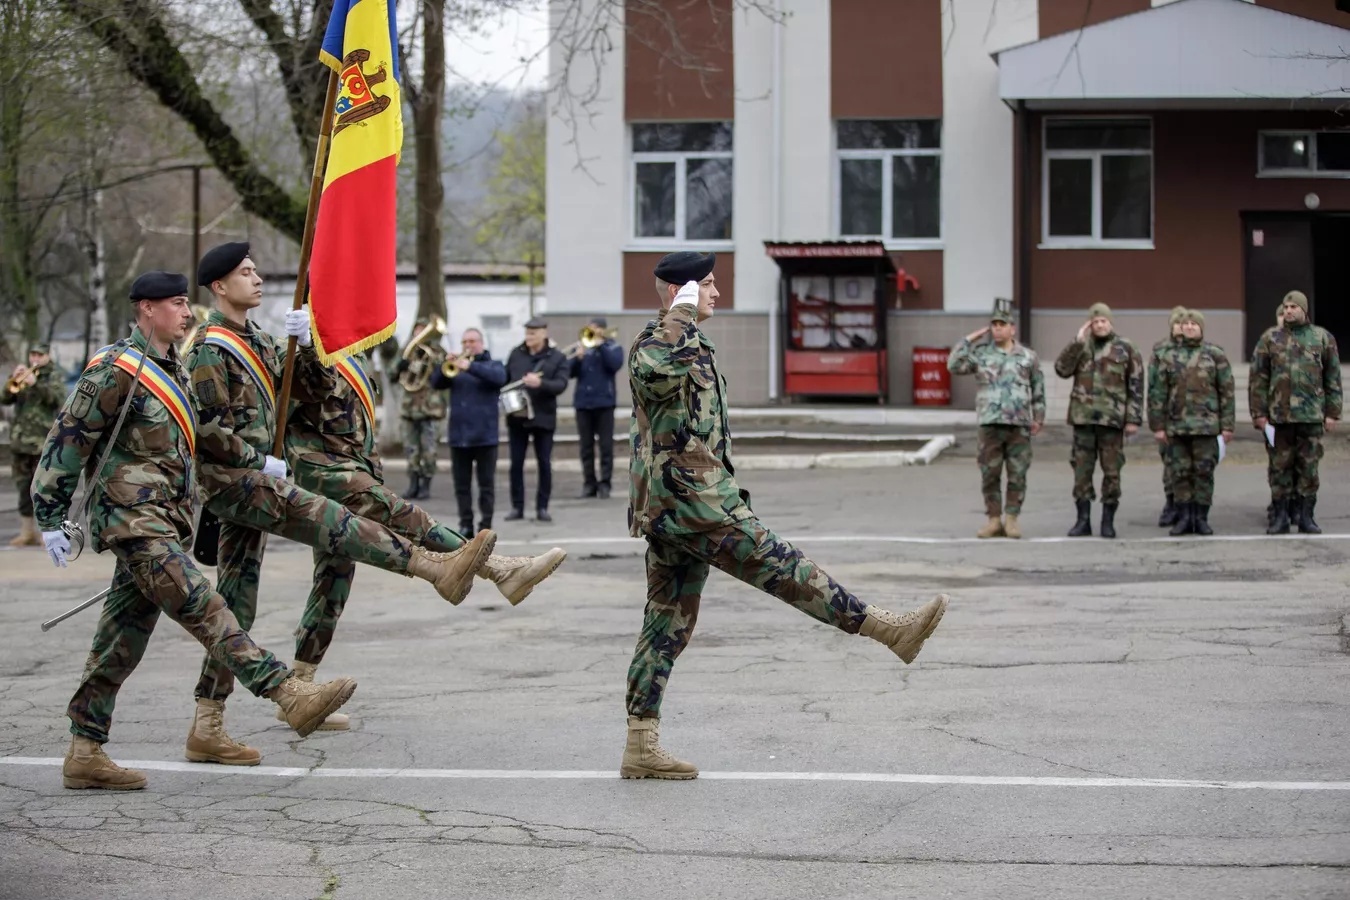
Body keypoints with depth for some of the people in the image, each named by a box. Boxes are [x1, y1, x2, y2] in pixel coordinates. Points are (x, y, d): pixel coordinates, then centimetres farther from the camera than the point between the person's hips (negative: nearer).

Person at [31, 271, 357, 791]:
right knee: (205, 612, -15)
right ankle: (290, 697, -24)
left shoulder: (173, 370, 17)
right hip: (134, 520, -9)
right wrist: (51, 518, -9)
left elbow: (202, 434, 29)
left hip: (163, 523, 9)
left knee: (123, 642, 8)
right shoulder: (115, 371, -9)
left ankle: (84, 755, 11)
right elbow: (66, 441, -8)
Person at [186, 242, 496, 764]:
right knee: (329, 521, -22)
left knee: (235, 607, 8)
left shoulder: (258, 342, 19)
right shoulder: (210, 348, -9)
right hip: (232, 479, -10)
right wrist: (260, 461, -13)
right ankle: (438, 568, -31)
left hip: (251, 481, 10)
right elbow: (207, 427, -17)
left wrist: (305, 345, -1)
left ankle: (207, 728, 9)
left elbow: (315, 389, 16)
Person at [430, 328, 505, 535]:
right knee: (461, 484, 5)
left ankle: (486, 525, 3)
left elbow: (499, 377, -17)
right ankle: (466, 524, 11)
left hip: (484, 435, -3)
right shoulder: (455, 368, 14)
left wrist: (470, 366, -29)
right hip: (459, 435, 3)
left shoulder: (492, 365, 5)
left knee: (486, 484, 0)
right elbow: (436, 383, 2)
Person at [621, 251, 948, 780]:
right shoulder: (657, 339, -10)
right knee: (777, 565, -7)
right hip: (688, 498, -11)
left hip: (669, 509, 11)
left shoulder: (690, 344, 23)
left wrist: (727, 496, 34)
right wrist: (681, 314, -27)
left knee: (668, 622, 8)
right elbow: (657, 373, -38)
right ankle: (888, 629, -5)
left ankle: (641, 747, 8)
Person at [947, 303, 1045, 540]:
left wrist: (1039, 418, 7)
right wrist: (969, 340, -3)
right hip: (990, 422, 0)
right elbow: (954, 365, -5)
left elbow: (1038, 390, 12)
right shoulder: (981, 353, 7)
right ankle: (994, 520, 9)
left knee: (1017, 474, 1)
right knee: (989, 474, 1)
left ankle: (1011, 519, 10)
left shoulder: (1028, 356, 8)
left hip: (1020, 423, 0)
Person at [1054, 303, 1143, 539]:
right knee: (1082, 469, 3)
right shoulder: (1080, 347, 10)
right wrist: (1078, 342, -11)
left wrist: (1133, 419, -5)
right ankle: (1083, 520, 10)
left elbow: (1136, 386, 1)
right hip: (1083, 417, 2)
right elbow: (1062, 369, -5)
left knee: (1111, 471, 1)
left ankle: (1108, 521, 9)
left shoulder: (1125, 349, 3)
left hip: (1112, 419, -2)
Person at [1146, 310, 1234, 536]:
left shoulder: (1215, 354, 4)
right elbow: (1157, 391, 6)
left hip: (1206, 424, -2)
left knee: (1204, 471, 0)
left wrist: (1227, 425, -2)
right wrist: (1158, 425, 1)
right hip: (1176, 424, 2)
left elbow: (1226, 391, 3)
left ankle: (1201, 518, 8)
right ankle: (1184, 517, 11)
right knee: (1180, 472, 3)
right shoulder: (1169, 356, 7)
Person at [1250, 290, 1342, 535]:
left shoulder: (1323, 338, 6)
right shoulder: (1270, 339, 5)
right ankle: (1281, 517, 9)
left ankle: (1306, 516, 9)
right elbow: (1258, 378, 4)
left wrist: (1332, 413, 2)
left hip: (1312, 415, 0)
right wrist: (1258, 412, -2)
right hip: (1280, 413, 0)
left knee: (1309, 466, 2)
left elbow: (1333, 378, 7)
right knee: (1282, 466, 4)